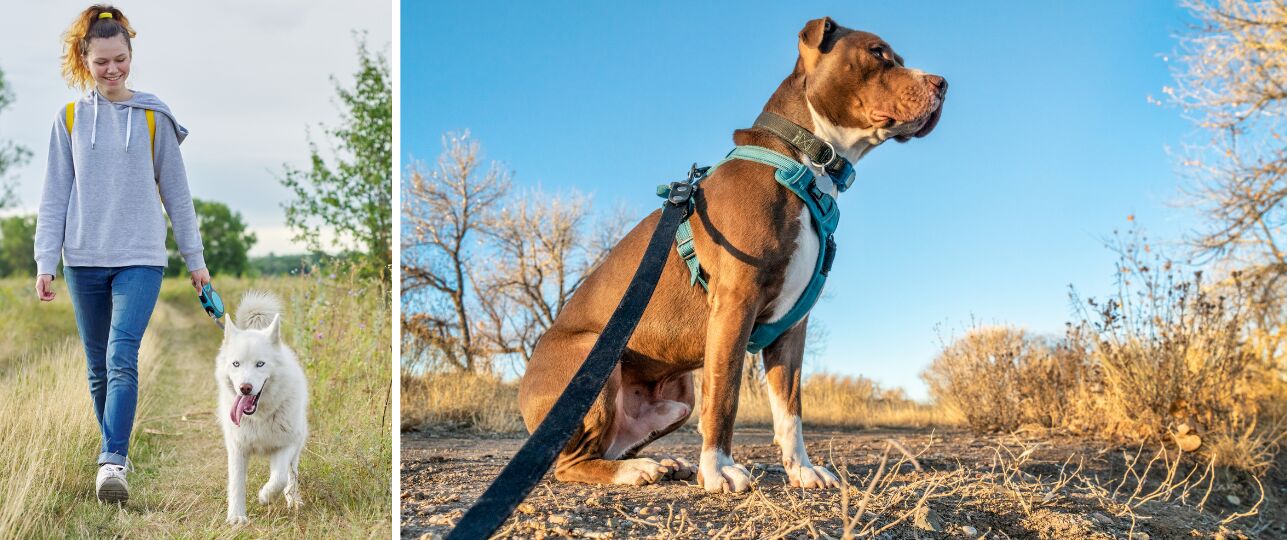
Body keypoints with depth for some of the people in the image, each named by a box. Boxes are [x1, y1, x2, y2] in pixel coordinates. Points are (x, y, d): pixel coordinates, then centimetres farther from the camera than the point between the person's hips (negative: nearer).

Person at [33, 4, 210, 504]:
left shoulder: (153, 117, 2)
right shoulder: (70, 118, 5)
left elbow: (176, 192, 6)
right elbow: (54, 196, 6)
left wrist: (195, 258, 7)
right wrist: (45, 263, -1)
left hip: (140, 258, -2)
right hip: (84, 260, 2)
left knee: (122, 358, -17)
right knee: (99, 368, 9)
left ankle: (113, 462, -20)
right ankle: (115, 452, 23)